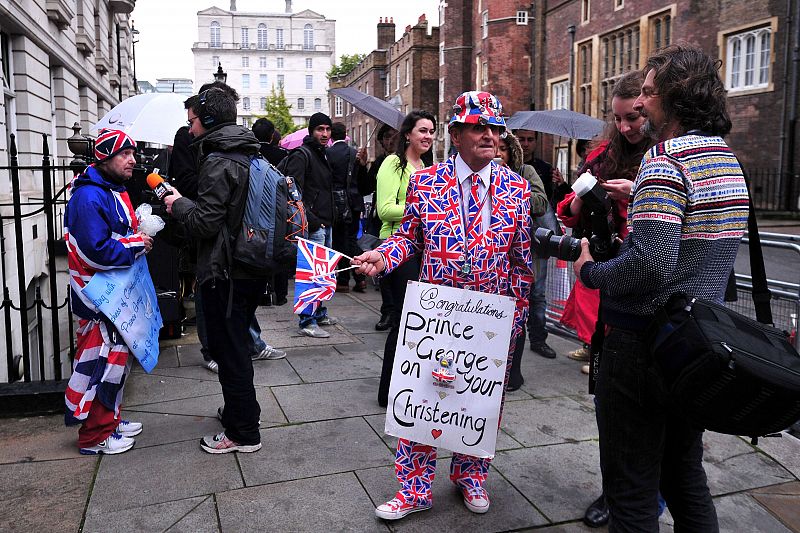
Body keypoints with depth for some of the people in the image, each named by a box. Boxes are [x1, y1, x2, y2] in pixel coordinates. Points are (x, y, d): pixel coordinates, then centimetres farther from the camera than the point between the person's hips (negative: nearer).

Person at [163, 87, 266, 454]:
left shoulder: (219, 162, -17)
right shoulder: (248, 155, 12)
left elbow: (205, 222, -21)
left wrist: (178, 204, -3)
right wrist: (186, 203, 19)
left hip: (225, 273, -9)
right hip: (251, 269, 9)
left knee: (229, 351, 1)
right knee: (237, 346, 22)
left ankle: (243, 433, 12)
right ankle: (242, 411, 37)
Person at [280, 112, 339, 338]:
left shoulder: (322, 155, 19)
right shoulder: (301, 155, -11)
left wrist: (330, 219, 17)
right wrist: (311, 220, -22)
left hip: (326, 224, 10)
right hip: (313, 226, -10)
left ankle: (320, 313, 29)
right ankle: (307, 322, -1)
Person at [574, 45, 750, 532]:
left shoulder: (665, 160, -18)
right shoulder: (729, 160, 13)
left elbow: (650, 266, -28)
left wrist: (590, 271, -11)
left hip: (642, 341, -9)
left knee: (631, 489, 5)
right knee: (686, 474, 23)